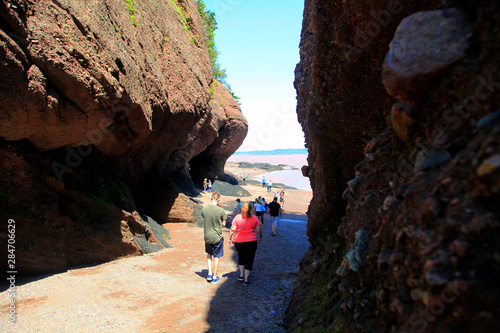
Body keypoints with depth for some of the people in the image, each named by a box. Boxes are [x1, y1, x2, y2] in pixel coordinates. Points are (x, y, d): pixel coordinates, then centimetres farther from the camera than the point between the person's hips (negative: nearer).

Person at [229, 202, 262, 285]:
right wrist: (260, 238, 15)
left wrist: (230, 238, 6)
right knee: (249, 260, 9)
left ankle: (241, 275, 26)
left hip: (238, 242, 1)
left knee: (241, 257, 25)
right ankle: (246, 280, 12)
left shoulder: (237, 217, -6)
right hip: (251, 242, -1)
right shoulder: (254, 218, -4)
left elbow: (233, 230, -7)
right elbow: (259, 230, -2)